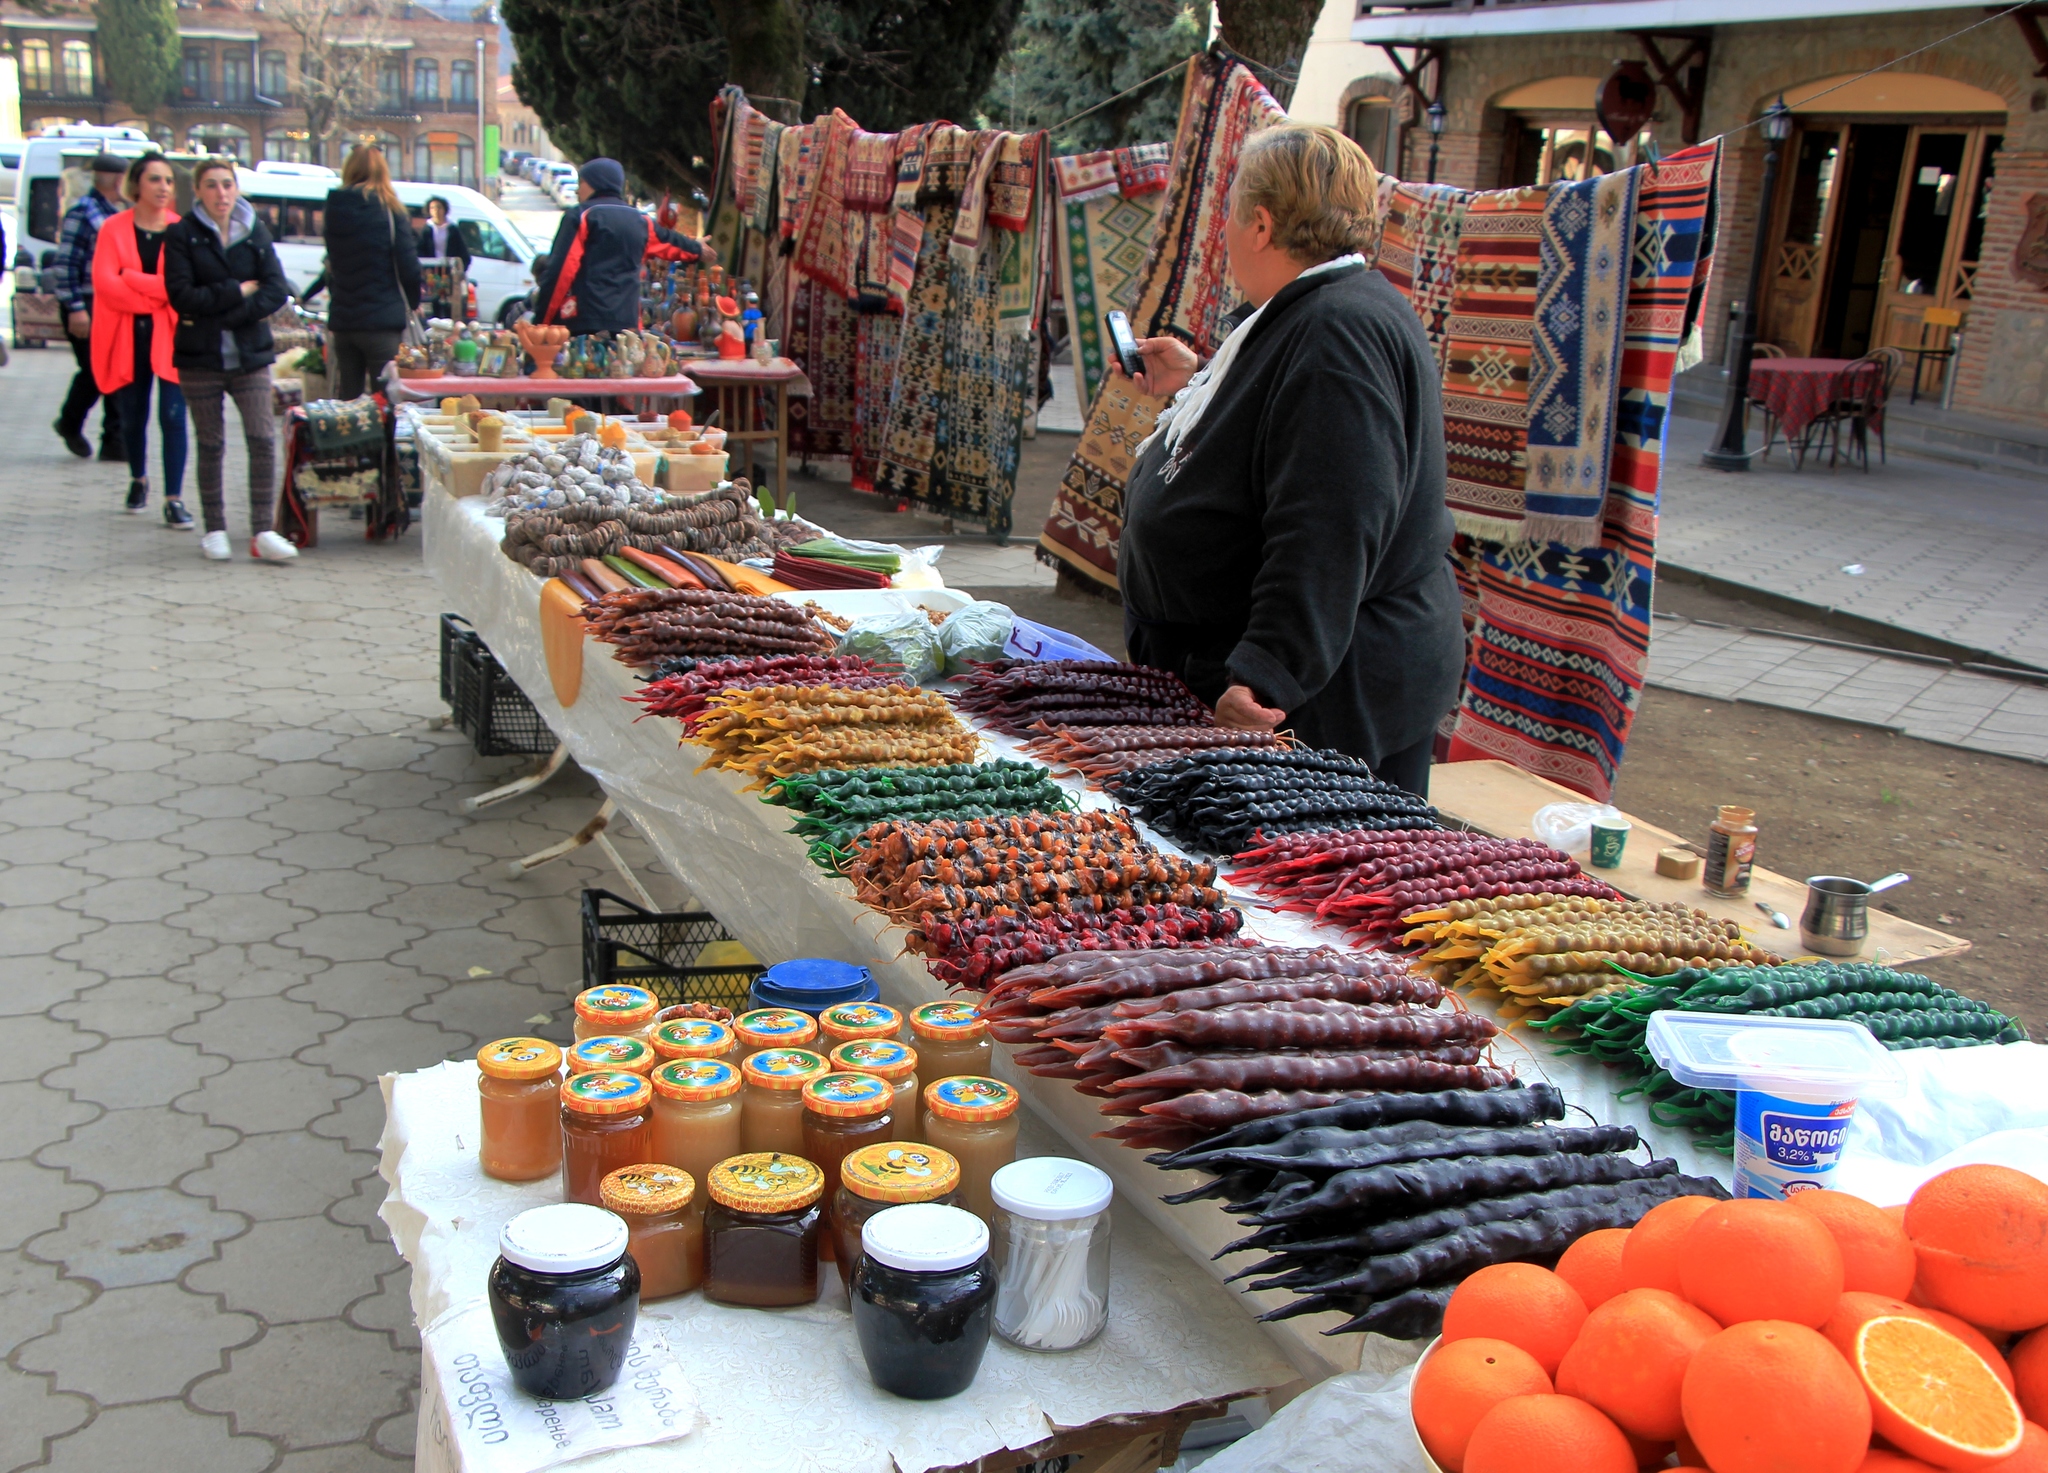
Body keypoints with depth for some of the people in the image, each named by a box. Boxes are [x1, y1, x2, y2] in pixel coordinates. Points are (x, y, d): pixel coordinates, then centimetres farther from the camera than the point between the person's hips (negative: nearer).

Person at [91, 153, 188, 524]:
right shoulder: (114, 229, 2)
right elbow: (104, 283, -10)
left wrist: (133, 280, -16)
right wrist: (158, 290, -16)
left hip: (170, 335, -1)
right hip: (127, 337, 1)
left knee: (172, 416, -9)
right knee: (132, 416, 12)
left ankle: (174, 499, -7)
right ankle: (138, 479, 36)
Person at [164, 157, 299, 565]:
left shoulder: (256, 232, 7)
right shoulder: (181, 236, 0)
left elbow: (276, 290, -4)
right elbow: (182, 296, -10)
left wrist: (224, 314, -12)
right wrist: (239, 291, -11)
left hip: (250, 354, 2)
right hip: (201, 357, -1)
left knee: (263, 439, -8)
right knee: (211, 445, 5)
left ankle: (262, 532, -4)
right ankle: (214, 530, 15)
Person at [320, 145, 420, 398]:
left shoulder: (335, 209, 6)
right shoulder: (388, 210, -8)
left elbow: (331, 266, 12)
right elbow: (408, 265, -7)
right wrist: (414, 303, 8)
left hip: (341, 320, 5)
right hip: (382, 319, -5)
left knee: (346, 399, 12)